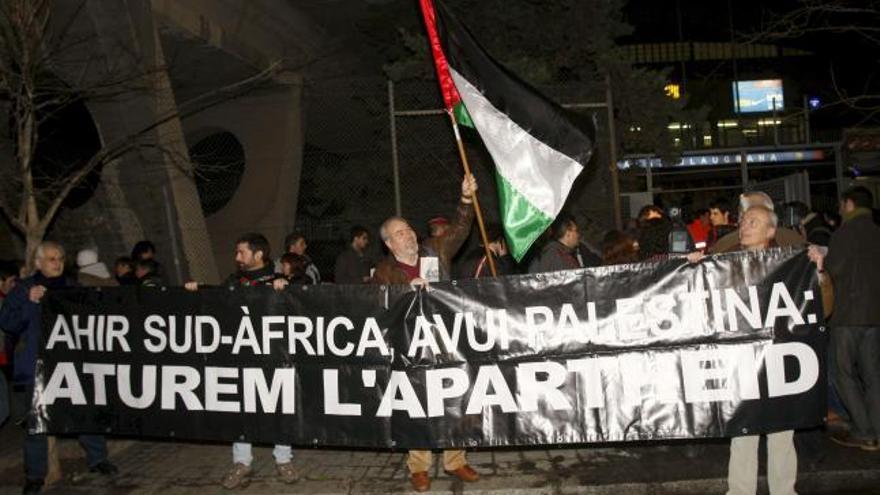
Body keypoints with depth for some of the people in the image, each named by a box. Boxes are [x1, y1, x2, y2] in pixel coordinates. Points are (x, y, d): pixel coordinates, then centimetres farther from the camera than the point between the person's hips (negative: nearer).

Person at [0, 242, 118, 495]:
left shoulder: (72, 288, 11)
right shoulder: (24, 289, 3)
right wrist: (30, 301, -18)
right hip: (37, 367, -2)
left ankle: (97, 459, 18)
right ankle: (35, 474, 15)